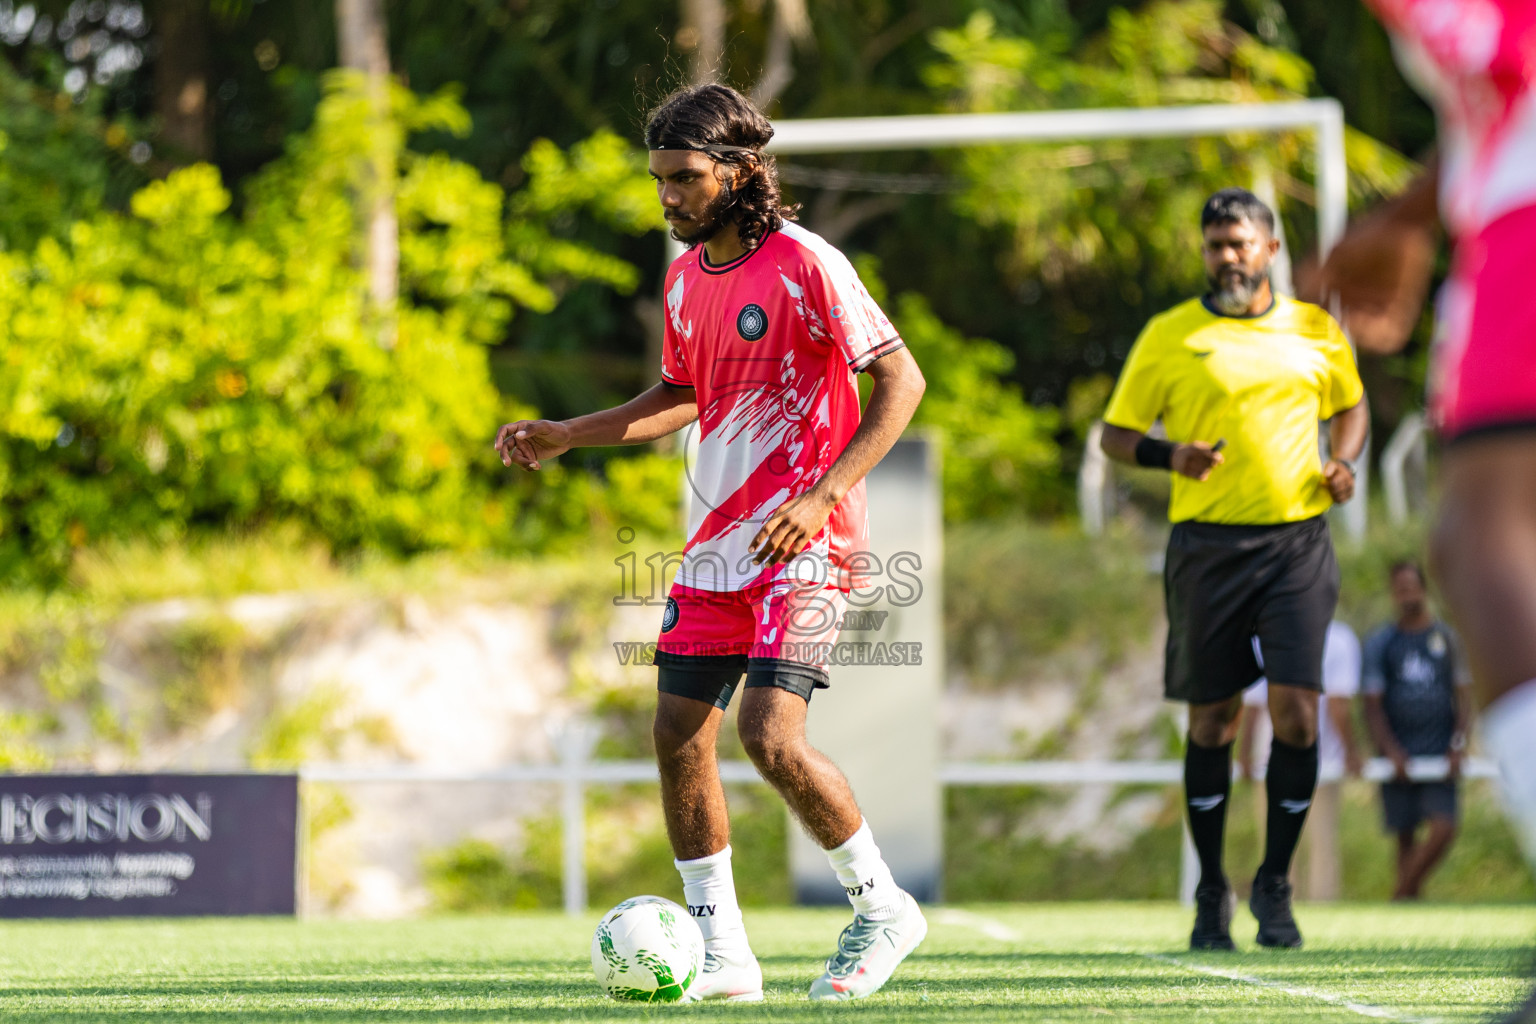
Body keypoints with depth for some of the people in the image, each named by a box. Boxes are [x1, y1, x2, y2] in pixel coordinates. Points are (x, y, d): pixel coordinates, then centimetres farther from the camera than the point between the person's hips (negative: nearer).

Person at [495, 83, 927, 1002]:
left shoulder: (803, 264, -13)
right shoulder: (686, 278, 10)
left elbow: (902, 379, -14)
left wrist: (822, 494, -22)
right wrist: (565, 437, 15)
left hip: (800, 543, -8)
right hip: (716, 543, 8)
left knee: (772, 737, -18)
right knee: (680, 736, 2)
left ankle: (884, 909, 1)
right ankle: (723, 953, 10)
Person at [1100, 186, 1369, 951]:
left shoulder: (1316, 332, 9)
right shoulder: (1169, 336, 3)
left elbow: (1351, 403, 26)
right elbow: (1116, 433, 6)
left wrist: (1344, 462, 6)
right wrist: (1170, 455, -14)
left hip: (1297, 539, 1)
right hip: (1207, 543, -1)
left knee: (1296, 710, -9)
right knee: (1211, 719, 2)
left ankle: (1274, 885, 6)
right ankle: (1211, 893, 16)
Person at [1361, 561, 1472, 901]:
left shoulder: (1445, 637, 11)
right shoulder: (1380, 642, 6)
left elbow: (1463, 697, 11)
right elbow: (1372, 705, 3)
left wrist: (1458, 744, -3)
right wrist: (1390, 750, -10)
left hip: (1440, 754, 1)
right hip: (1398, 754, 0)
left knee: (1444, 827, -14)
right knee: (1405, 836, 1)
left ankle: (1402, 893, 0)